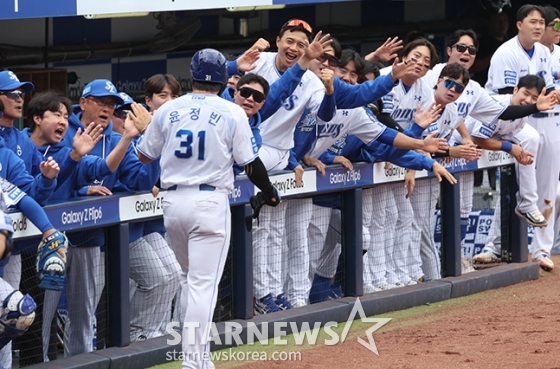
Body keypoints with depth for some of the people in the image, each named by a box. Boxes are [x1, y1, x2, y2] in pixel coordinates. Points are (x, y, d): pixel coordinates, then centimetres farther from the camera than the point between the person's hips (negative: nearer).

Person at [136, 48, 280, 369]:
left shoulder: (168, 111, 4)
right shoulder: (231, 113, -5)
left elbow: (144, 156, 13)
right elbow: (249, 162, -3)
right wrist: (269, 192, 14)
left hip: (173, 201, 4)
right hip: (210, 202, -4)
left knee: (190, 277, 22)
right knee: (203, 283, -5)